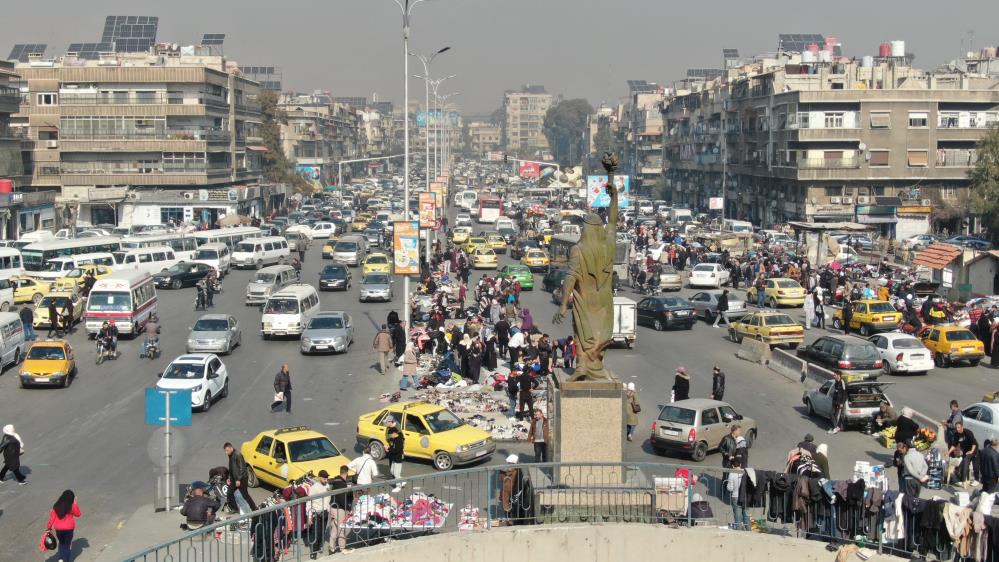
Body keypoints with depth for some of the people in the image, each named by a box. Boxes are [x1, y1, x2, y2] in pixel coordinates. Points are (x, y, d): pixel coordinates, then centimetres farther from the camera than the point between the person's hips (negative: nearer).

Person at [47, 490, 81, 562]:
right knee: (68, 545, 11)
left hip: (58, 529, 3)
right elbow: (78, 514, 2)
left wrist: (49, 527, 6)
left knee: (61, 543, 25)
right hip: (68, 529, -3)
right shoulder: (72, 506, -11)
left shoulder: (56, 506, -3)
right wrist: (75, 503, 3)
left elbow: (52, 517, -2)